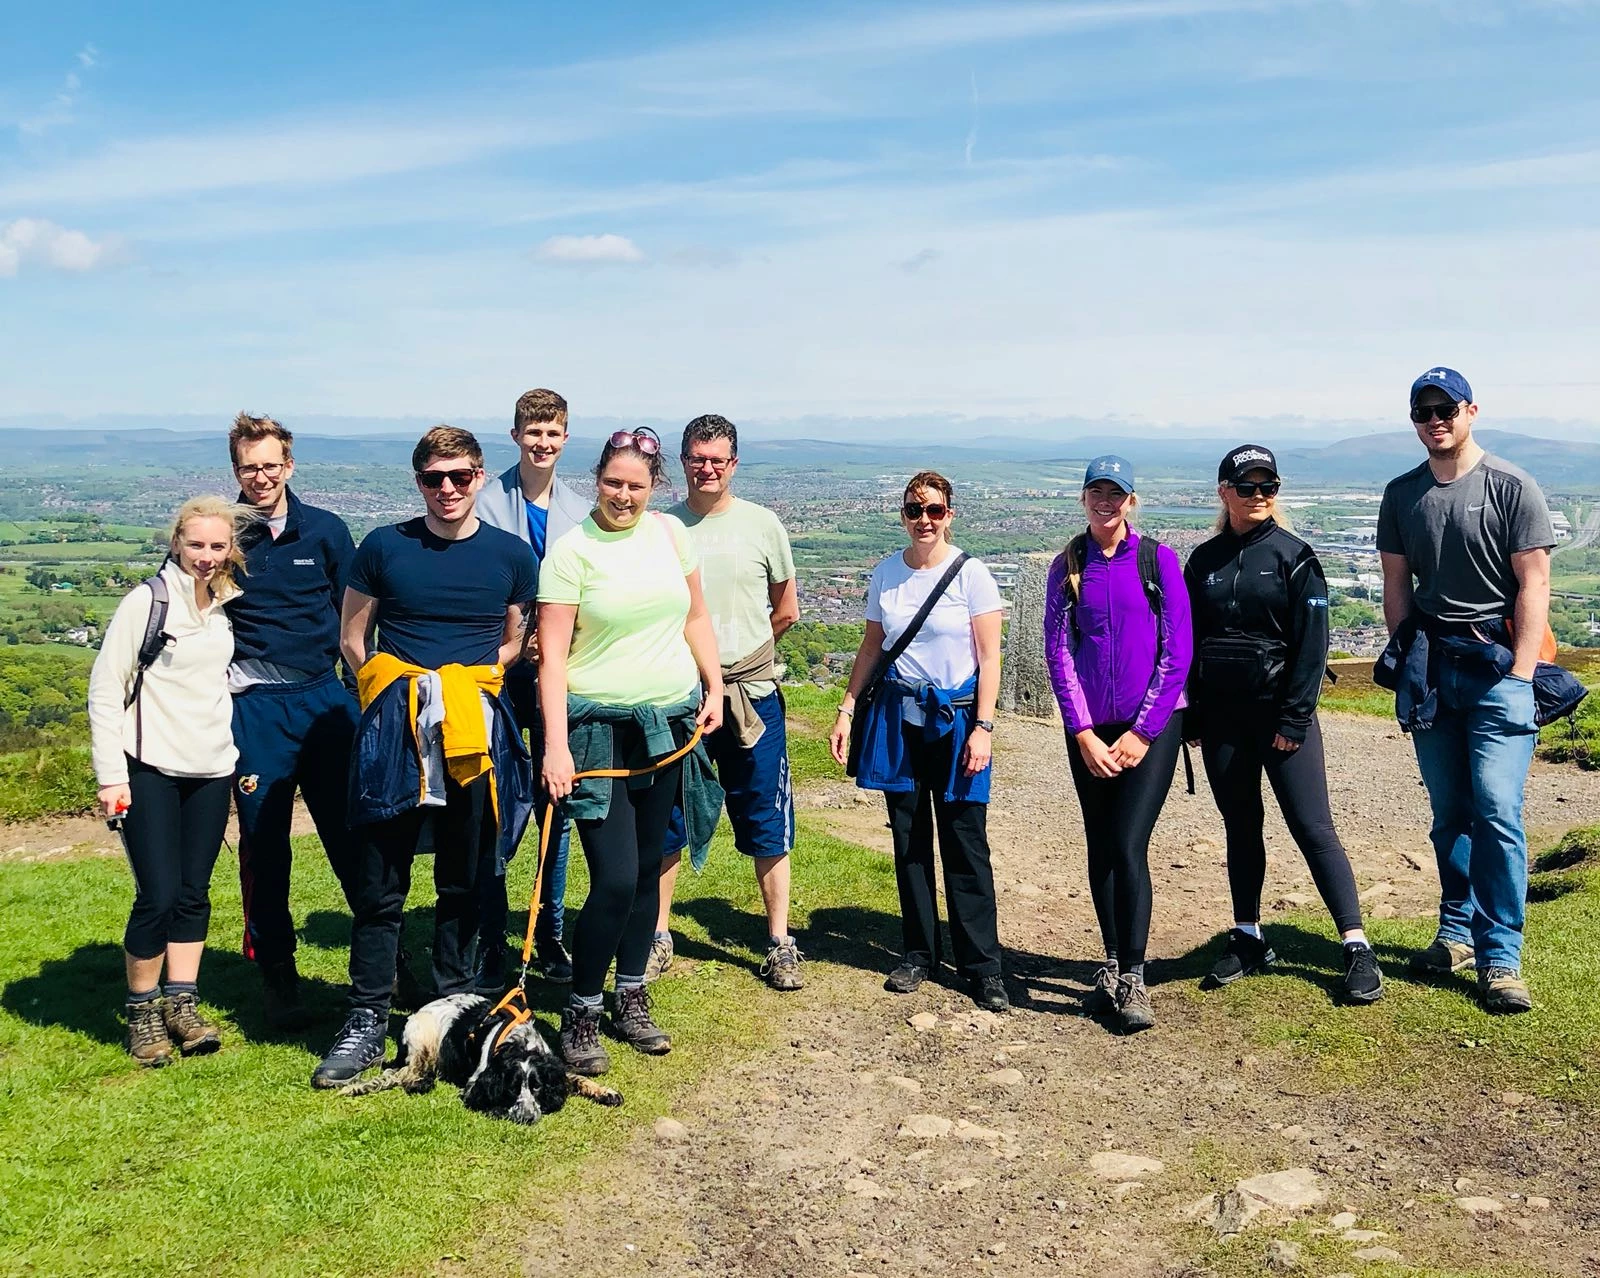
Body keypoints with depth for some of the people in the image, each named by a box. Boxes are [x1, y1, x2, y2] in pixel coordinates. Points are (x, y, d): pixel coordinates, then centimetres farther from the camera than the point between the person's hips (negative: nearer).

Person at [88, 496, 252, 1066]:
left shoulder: (227, 607, 8)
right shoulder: (146, 602, -7)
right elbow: (104, 689, -7)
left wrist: (240, 752, 15)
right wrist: (110, 775, -10)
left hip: (210, 770, 5)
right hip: (151, 769, -5)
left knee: (194, 893, 8)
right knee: (158, 896, -6)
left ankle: (183, 1005, 18)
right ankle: (143, 1011, 10)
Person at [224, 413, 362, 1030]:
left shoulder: (325, 530, 6)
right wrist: (221, 673, -1)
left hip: (326, 696, 1)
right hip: (255, 706, -1)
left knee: (353, 833, 2)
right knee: (264, 843, 5)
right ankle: (276, 974, 16)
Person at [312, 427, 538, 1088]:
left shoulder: (511, 555, 5)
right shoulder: (383, 548, 3)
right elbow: (352, 637, 11)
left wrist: (469, 685, 2)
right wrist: (397, 690, 0)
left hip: (477, 735, 1)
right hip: (395, 734, -1)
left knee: (465, 881, 10)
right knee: (379, 886, 1)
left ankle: (455, 1006, 24)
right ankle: (367, 1022, 10)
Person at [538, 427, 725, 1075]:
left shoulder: (669, 532, 6)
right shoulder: (571, 550, -9)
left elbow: (695, 616, 16)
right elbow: (553, 655, -12)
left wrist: (714, 687, 7)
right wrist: (556, 745, -18)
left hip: (670, 721, 5)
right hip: (599, 727, -5)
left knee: (648, 869, 11)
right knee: (615, 879, -10)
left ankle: (630, 998, 26)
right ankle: (579, 1014, 7)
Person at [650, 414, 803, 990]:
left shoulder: (762, 524, 1)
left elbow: (787, 610, 11)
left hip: (752, 696, 0)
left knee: (767, 827, 5)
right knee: (665, 822, 9)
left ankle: (780, 943, 15)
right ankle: (658, 938, 23)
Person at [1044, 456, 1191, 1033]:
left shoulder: (1158, 560, 0)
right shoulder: (1067, 566, 6)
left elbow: (1177, 652, -3)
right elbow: (1058, 652, 3)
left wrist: (1141, 732, -8)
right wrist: (1084, 734, -6)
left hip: (1150, 726, -3)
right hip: (1090, 730, 3)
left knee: (1127, 846, -12)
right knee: (1100, 849, 8)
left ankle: (1132, 980, -4)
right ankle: (1113, 964, 22)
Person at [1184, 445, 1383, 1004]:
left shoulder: (1293, 555, -3)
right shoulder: (1203, 561, 8)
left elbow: (1311, 643, -8)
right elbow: (1189, 641, 12)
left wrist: (1293, 720, -13)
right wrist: (1193, 715, 7)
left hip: (1281, 712, -4)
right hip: (1221, 717, 4)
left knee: (1313, 829, -6)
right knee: (1240, 828, 11)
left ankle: (1357, 948, 0)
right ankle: (1248, 939, 22)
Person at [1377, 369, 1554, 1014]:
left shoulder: (1512, 488, -3)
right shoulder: (1402, 495, 10)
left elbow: (1534, 584, -6)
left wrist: (1520, 676, -11)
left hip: (1496, 665, -4)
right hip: (1431, 669, 4)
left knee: (1496, 811, -10)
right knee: (1449, 812, 11)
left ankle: (1499, 959, -4)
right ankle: (1458, 933, 23)